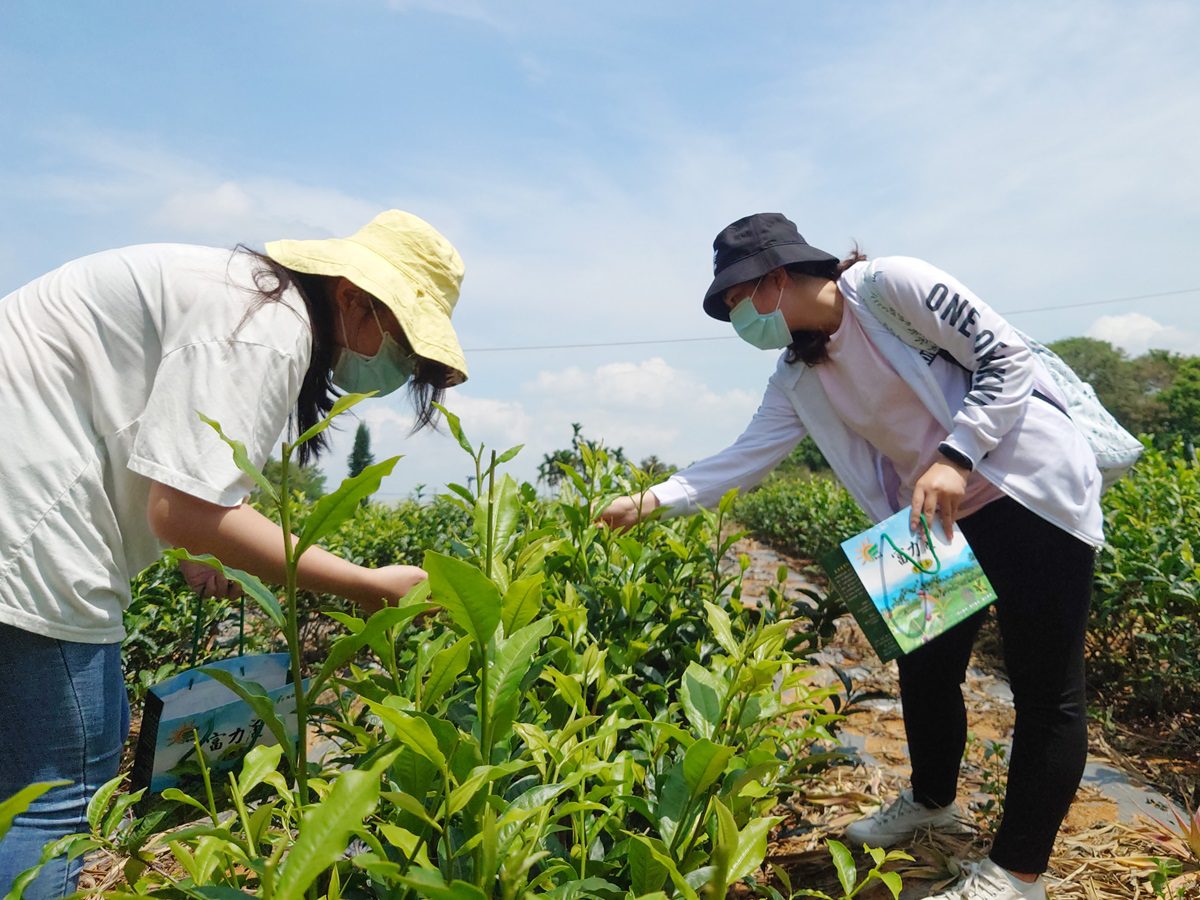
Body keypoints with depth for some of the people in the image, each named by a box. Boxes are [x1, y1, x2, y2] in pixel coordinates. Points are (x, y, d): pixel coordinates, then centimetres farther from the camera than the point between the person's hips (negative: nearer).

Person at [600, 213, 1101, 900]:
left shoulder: (892, 285, -16)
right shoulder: (798, 378, 4)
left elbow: (1007, 358, -15)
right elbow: (746, 458, 1)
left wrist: (954, 456, -24)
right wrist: (651, 500, -6)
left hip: (1033, 494, -7)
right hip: (943, 519, 7)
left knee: (1045, 688, 0)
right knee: (924, 671, 14)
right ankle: (931, 801, 40)